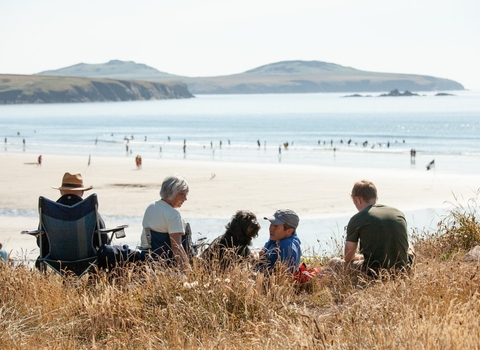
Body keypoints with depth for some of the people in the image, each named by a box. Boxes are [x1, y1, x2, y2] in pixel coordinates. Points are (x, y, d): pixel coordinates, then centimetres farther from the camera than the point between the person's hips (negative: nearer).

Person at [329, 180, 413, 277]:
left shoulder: (356, 219, -4)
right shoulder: (399, 214, 9)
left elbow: (348, 258, 3)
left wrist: (359, 256, 30)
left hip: (375, 273, -4)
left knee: (334, 262, 16)